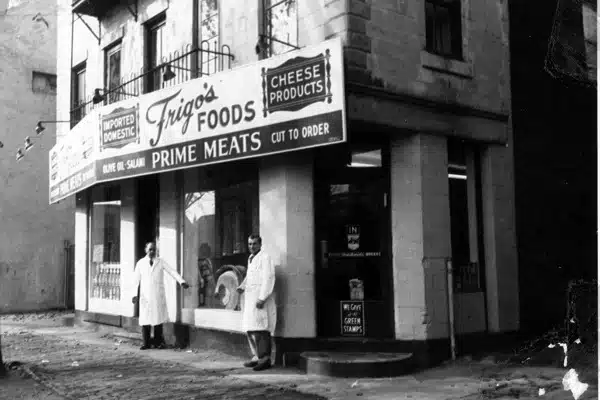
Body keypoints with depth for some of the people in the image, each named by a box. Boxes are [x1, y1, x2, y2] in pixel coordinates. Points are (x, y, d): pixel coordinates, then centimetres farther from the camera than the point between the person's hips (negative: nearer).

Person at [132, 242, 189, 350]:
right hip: (145, 295, 0)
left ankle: (158, 342, 9)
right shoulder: (140, 263, 6)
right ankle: (146, 343, 9)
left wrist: (182, 282, -20)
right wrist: (134, 294, -3)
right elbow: (136, 279, 6)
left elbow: (172, 272, -6)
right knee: (145, 319, -1)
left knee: (158, 318, 1)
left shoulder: (161, 262, 4)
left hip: (158, 295, 0)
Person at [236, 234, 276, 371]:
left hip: (260, 298, -9)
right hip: (250, 297, 9)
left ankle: (265, 359, -11)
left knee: (260, 329, -12)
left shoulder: (265, 257, -7)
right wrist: (242, 287, 12)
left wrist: (262, 298, -21)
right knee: (250, 329, 11)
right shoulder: (250, 258, 20)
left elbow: (268, 278, -15)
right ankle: (256, 356, 19)